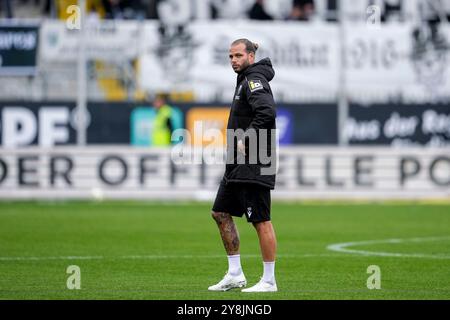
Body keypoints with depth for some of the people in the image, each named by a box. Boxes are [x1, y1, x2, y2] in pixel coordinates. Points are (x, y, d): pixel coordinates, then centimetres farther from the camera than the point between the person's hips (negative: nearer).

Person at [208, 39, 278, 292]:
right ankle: (235, 274, 18)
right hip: (237, 167, 11)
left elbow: (267, 111, -28)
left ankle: (269, 281, -3)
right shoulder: (245, 80, 18)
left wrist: (246, 139, -23)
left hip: (253, 166, -11)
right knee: (221, 213, 13)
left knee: (261, 221, -7)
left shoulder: (254, 81, -12)